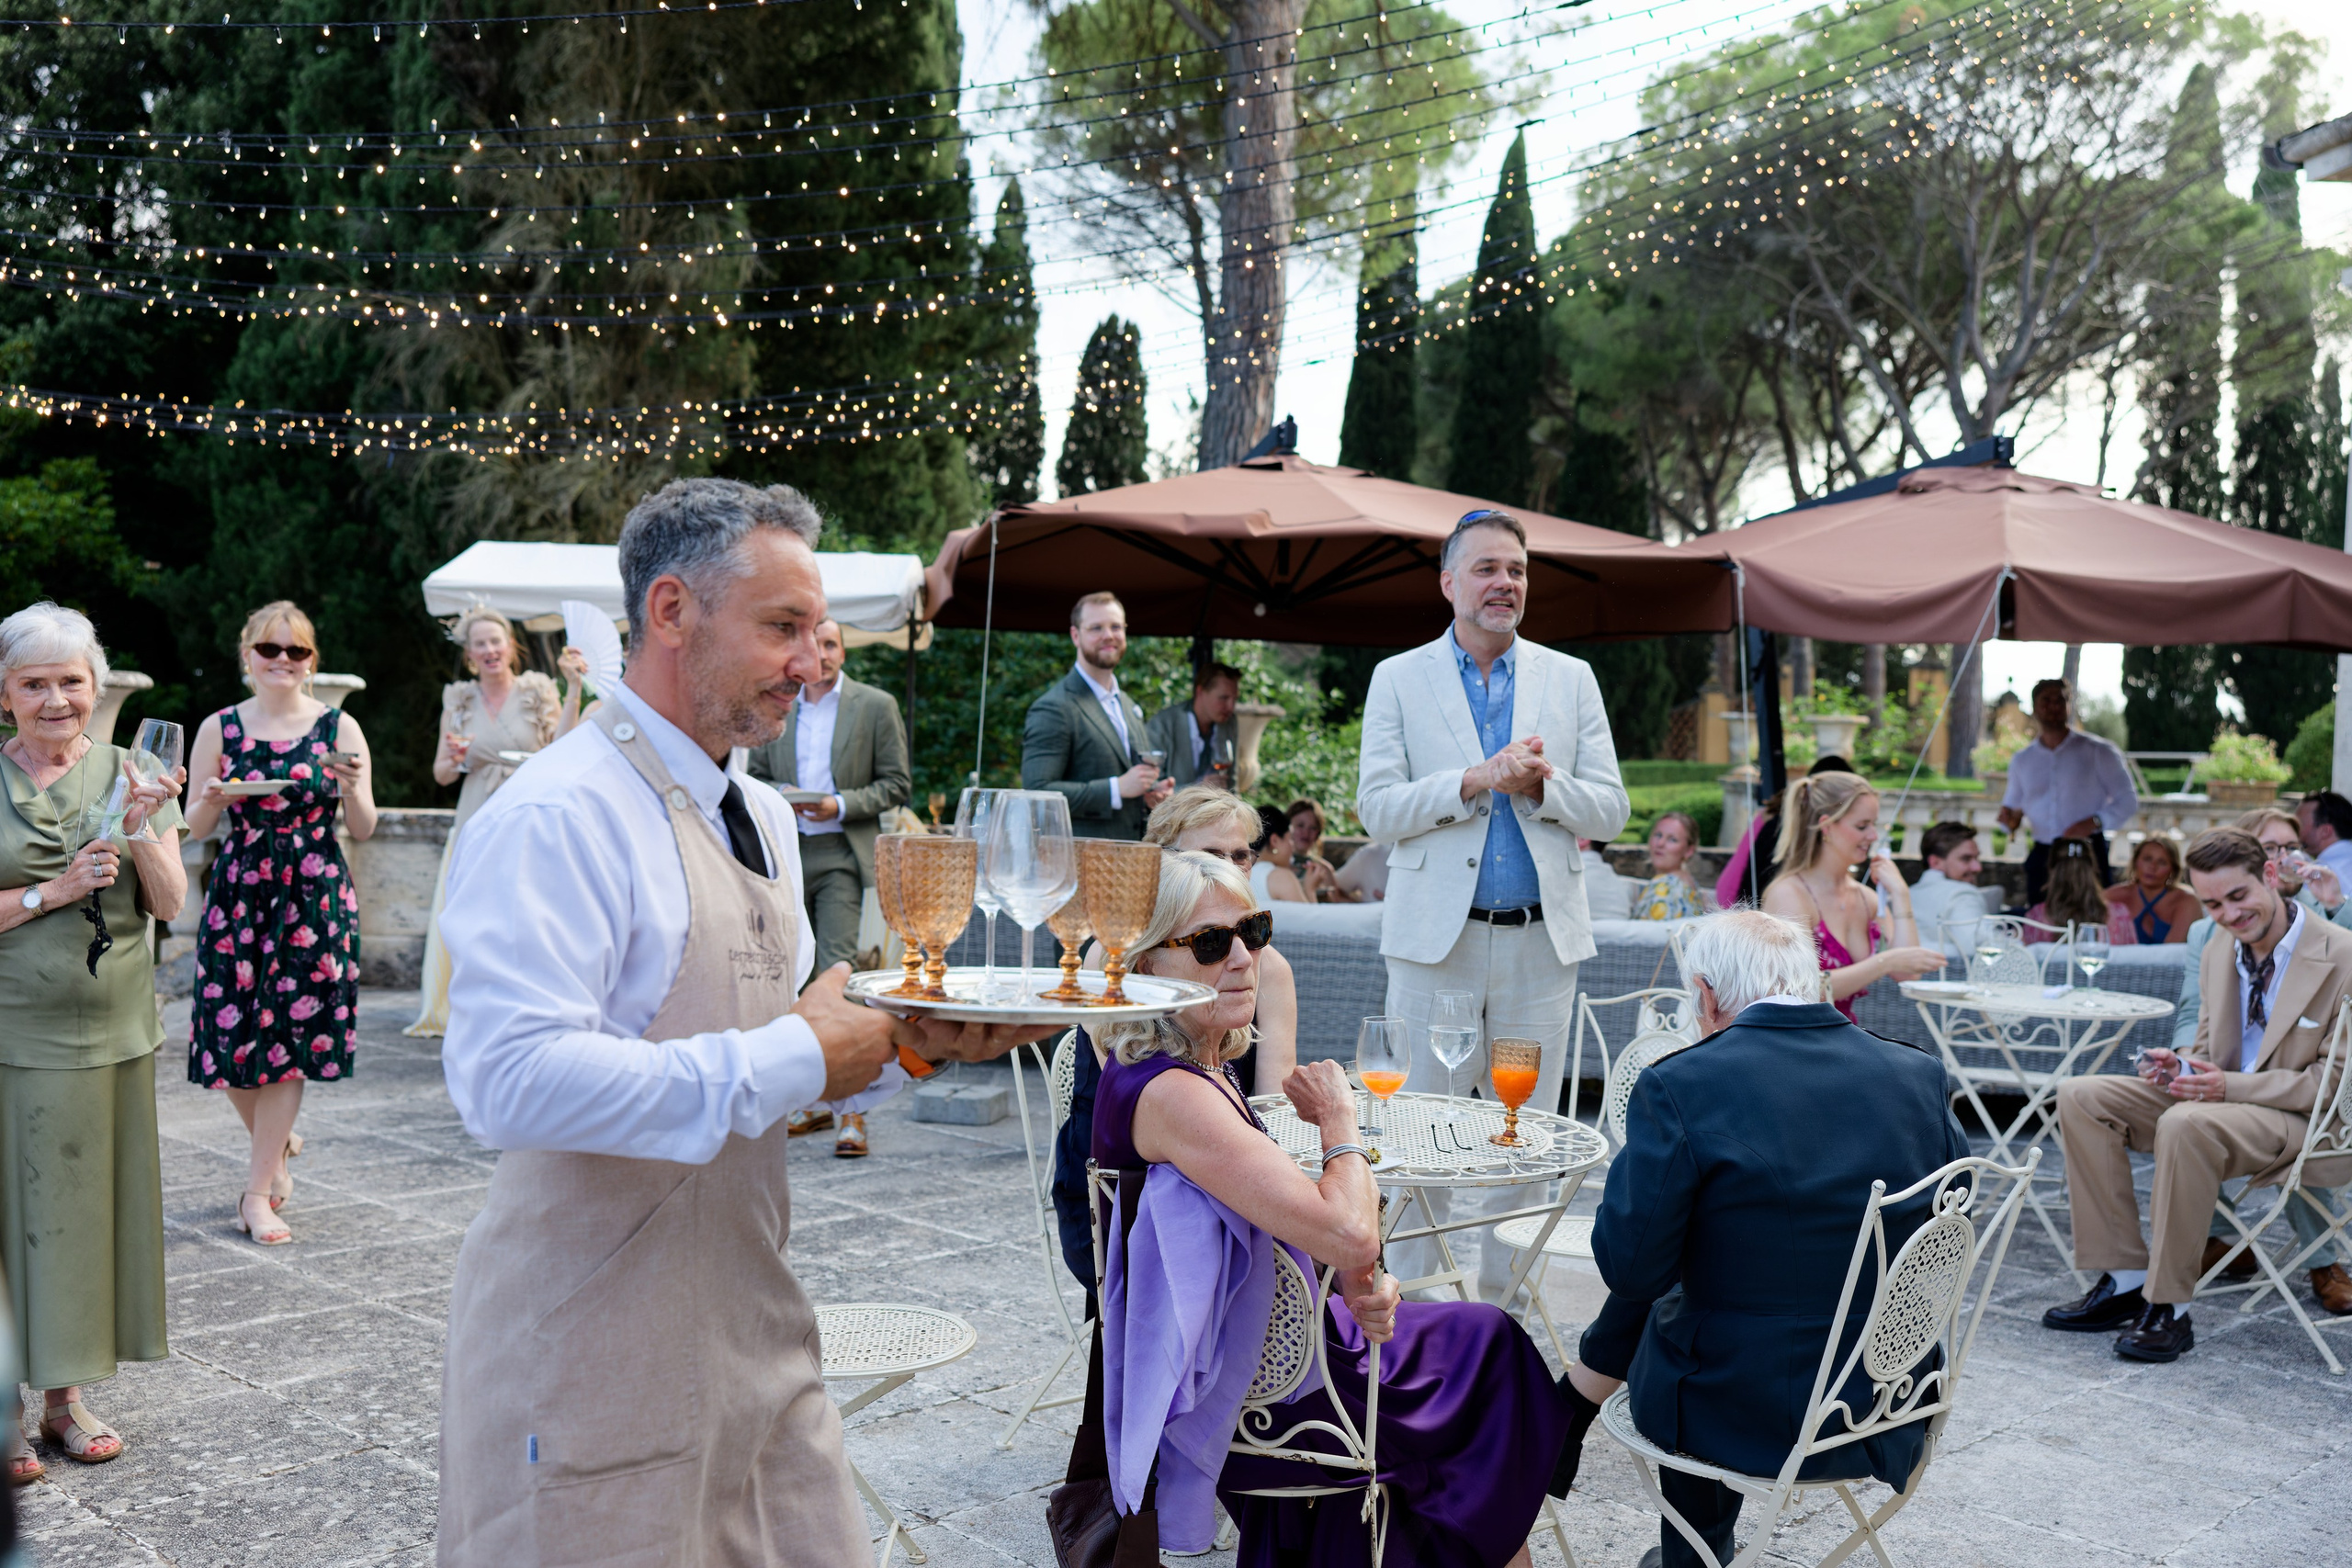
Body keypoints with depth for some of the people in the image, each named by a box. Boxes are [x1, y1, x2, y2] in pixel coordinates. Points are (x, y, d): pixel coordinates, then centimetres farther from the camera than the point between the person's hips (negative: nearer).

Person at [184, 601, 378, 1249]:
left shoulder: (339, 728, 1)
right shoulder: (219, 728, 4)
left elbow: (363, 830, 3)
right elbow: (195, 826, 8)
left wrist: (351, 789, -17)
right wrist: (214, 800, -13)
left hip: (315, 898, -1)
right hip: (237, 894, 1)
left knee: (291, 1036, -1)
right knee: (234, 1034, 0)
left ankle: (258, 1190, 11)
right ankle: (275, 1140, 31)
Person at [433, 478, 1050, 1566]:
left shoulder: (762, 819, 12)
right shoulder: (557, 814, -18)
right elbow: (510, 1080, -29)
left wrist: (906, 1044, 0)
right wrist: (792, 1060, -25)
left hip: (755, 1340, 8)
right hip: (593, 1351, -8)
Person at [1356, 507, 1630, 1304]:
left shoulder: (1571, 679, 10)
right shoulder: (1399, 679, 5)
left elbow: (1610, 811, 6)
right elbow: (1378, 808, -4)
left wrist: (1540, 784, -13)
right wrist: (1476, 780, -17)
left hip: (1541, 939, 2)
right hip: (1436, 937, -2)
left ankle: (1504, 1304, 20)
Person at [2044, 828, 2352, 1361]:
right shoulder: (2218, 955, 9)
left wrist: (2232, 1086, -25)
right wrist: (2179, 1067, -7)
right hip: (2227, 1103, 8)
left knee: (2186, 1123, -37)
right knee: (2081, 1097, -7)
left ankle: (2169, 1310, -26)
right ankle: (2125, 1280, -7)